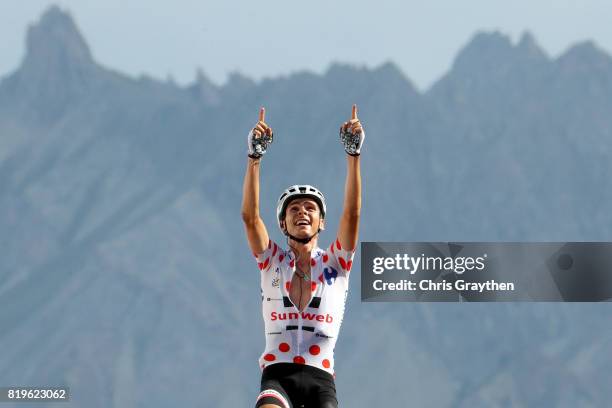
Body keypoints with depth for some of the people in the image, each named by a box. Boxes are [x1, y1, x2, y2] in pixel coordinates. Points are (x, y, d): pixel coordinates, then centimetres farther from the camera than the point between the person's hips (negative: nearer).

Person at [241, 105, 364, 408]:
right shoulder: (272, 261, 11)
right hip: (278, 374, -1)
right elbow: (250, 216, -4)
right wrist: (254, 157, -15)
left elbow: (352, 213, -3)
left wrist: (353, 154, -13)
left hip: (321, 378, 1)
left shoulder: (335, 263, 10)